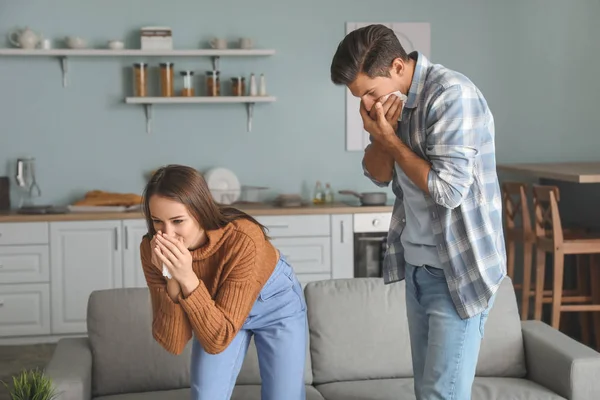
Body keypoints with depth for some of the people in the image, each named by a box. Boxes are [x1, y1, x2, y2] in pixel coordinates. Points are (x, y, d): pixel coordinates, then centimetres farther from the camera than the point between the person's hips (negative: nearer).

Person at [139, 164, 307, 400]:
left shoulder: (242, 240, -38)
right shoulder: (153, 249, -26)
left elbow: (218, 340, -35)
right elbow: (173, 344, -27)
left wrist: (187, 278, -46)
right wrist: (172, 280, -40)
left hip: (276, 302, -2)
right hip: (215, 305, 3)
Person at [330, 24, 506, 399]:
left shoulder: (451, 94, -21)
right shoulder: (392, 100, 5)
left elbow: (448, 190, -24)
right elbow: (379, 175, 11)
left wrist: (390, 139, -16)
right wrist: (380, 135, -10)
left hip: (459, 270, -8)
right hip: (417, 266, 8)